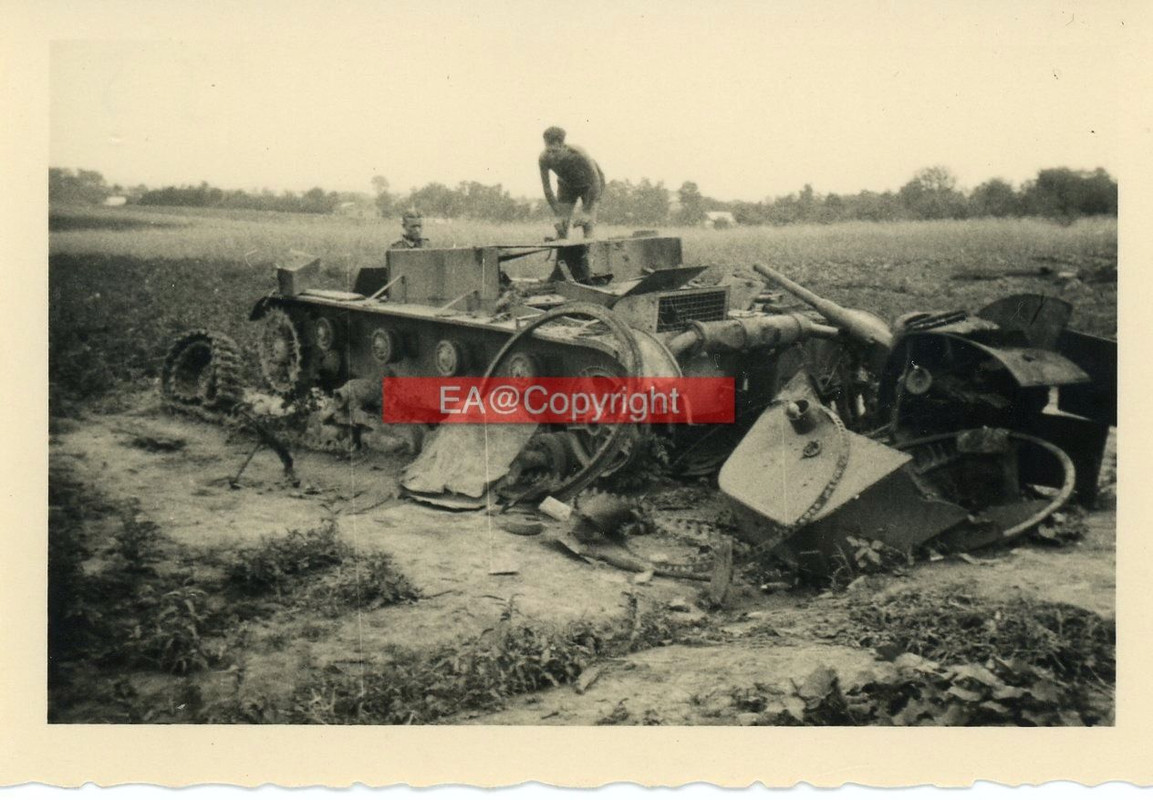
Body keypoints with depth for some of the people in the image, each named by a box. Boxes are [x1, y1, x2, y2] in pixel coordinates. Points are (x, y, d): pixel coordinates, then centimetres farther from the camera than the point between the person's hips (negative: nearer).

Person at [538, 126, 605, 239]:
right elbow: (547, 188, -19)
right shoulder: (544, 158, -29)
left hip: (588, 185, -3)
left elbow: (596, 181, -30)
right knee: (561, 225, -10)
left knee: (588, 222, -19)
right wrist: (558, 214, -21)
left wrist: (588, 212, -28)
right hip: (567, 186, 3)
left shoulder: (578, 153, -38)